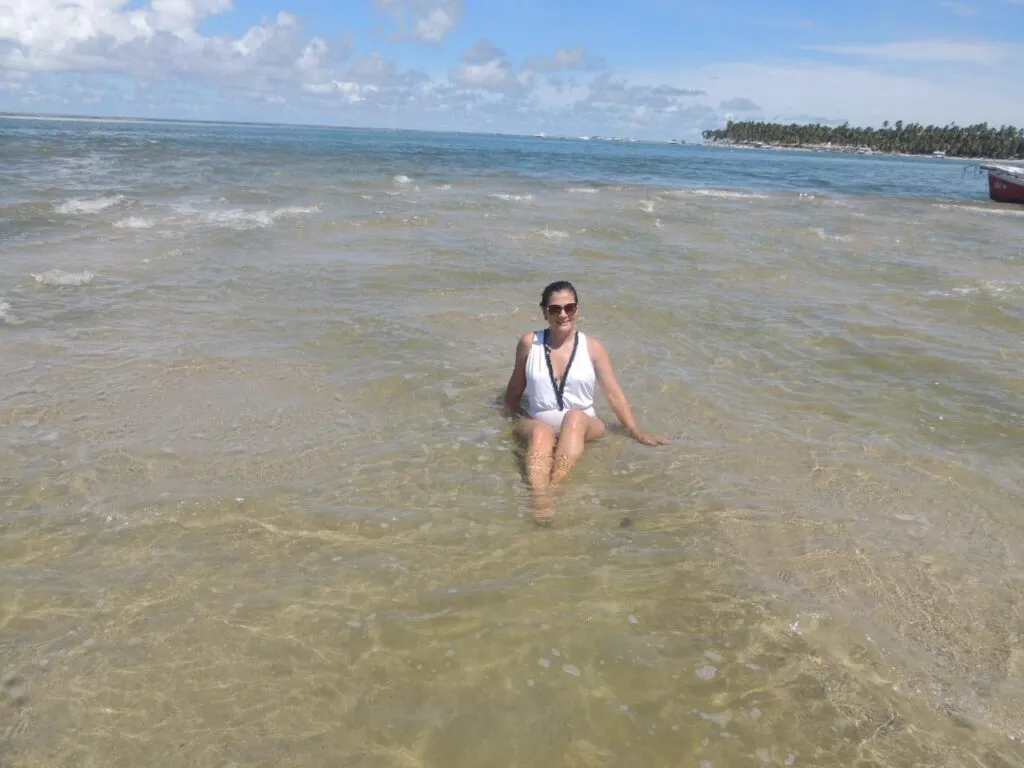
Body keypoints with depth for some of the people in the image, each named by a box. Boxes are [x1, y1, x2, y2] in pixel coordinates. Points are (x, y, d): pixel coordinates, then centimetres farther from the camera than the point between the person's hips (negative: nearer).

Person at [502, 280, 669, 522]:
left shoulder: (592, 347, 5)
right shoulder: (529, 343, 6)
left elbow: (614, 394, 4)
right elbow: (513, 394, 17)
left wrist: (636, 432, -3)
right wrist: (516, 417, 4)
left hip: (584, 427, 0)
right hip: (538, 425, 0)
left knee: (575, 417, -35)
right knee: (541, 431, -36)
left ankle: (554, 486, -53)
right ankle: (540, 498, -60)